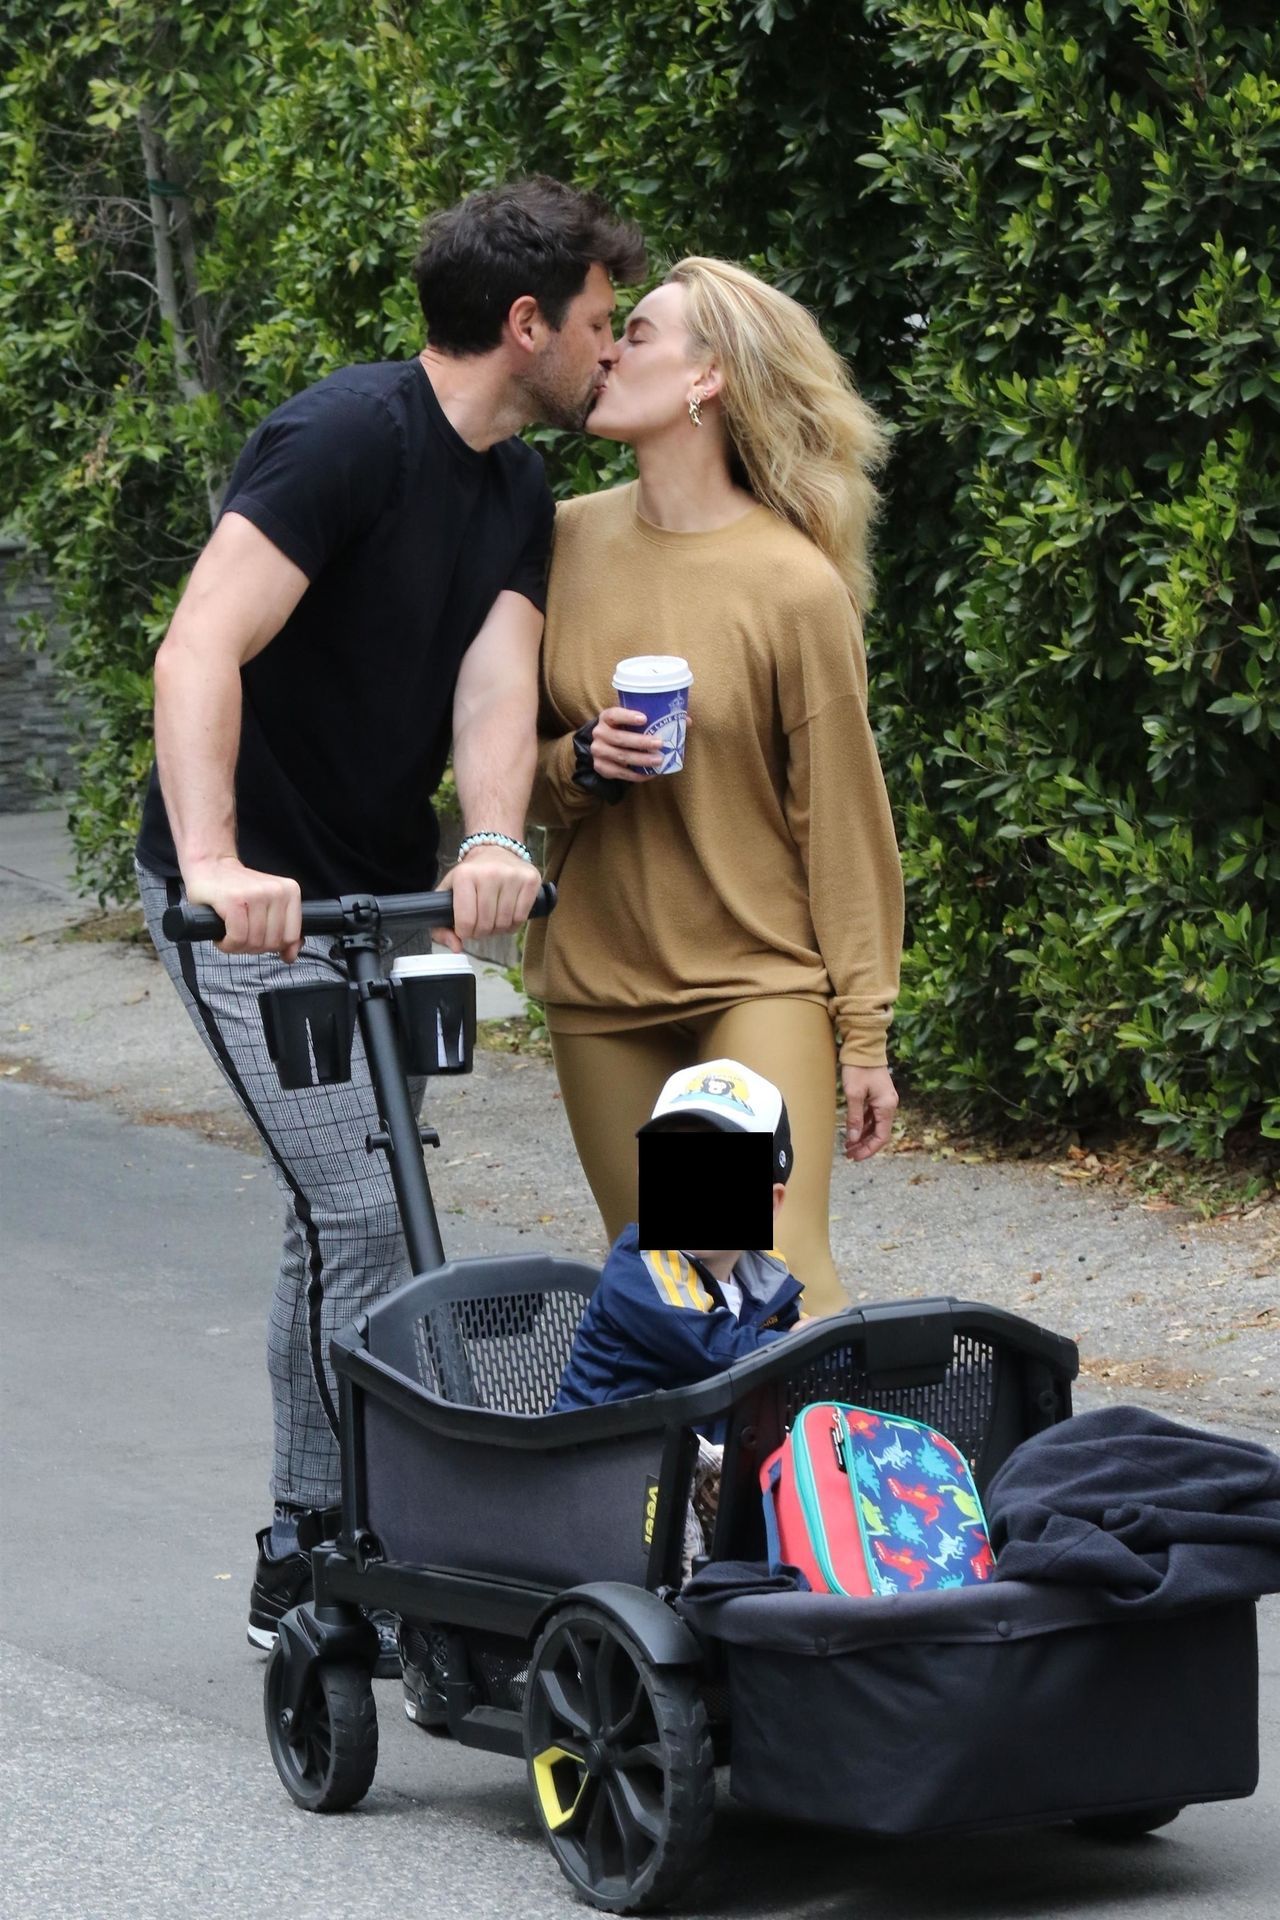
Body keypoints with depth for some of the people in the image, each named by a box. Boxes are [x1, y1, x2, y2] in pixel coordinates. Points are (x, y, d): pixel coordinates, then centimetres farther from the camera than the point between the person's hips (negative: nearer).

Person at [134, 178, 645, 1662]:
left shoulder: (516, 491, 7)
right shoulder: (350, 438, -20)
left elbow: (496, 673, -9)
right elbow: (201, 651, -30)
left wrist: (492, 840, -29)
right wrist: (217, 861, -43)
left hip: (385, 895, 8)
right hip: (254, 897, -8)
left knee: (346, 1216, 10)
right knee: (358, 1211, -14)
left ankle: (304, 1561, 19)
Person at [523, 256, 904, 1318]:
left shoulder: (793, 583, -11)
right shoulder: (571, 540, 3)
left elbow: (842, 819, -6)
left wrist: (866, 1032, -6)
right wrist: (575, 766, -10)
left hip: (759, 979, -4)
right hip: (599, 984, 5)